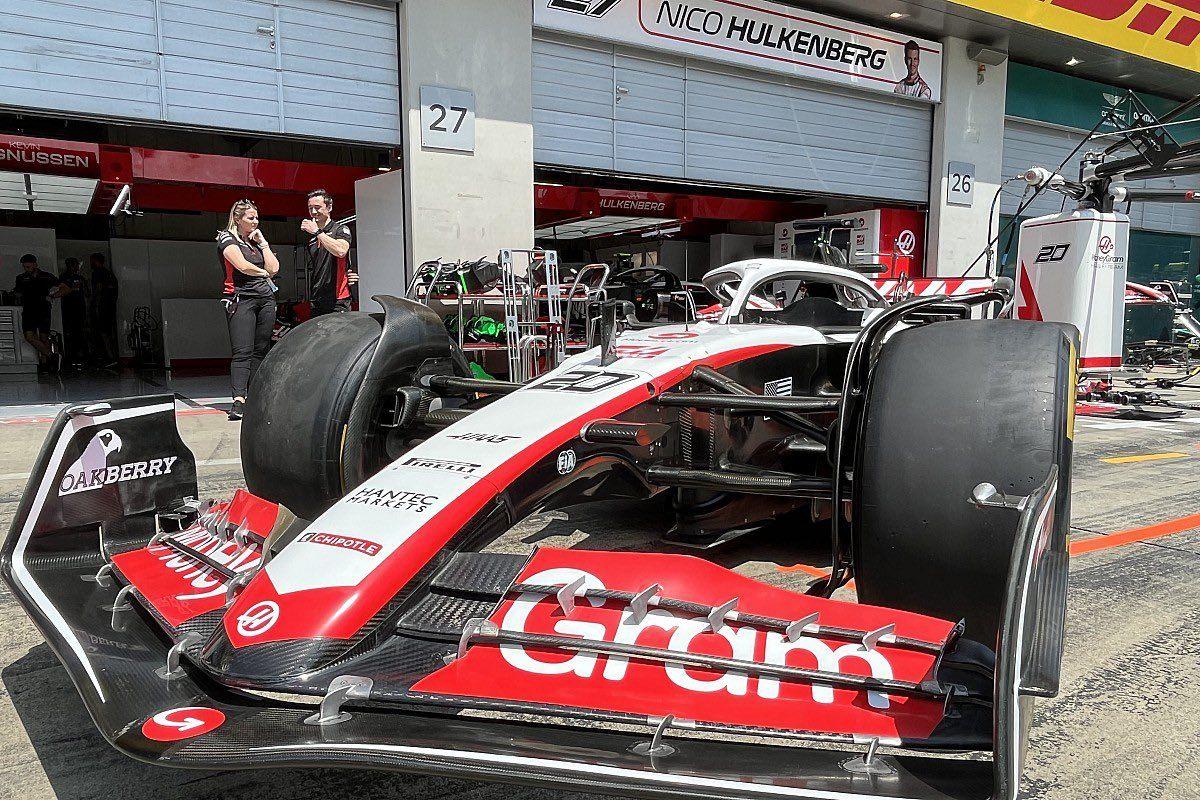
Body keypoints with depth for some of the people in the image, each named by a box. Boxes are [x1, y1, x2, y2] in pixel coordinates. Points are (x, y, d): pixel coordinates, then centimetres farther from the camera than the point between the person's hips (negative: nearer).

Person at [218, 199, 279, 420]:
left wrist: (263, 242, 9)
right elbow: (243, 265, -14)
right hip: (241, 298, -7)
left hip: (266, 299, 7)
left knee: (260, 350, 4)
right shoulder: (227, 239, 2)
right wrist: (264, 273, 2)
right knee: (243, 351, -15)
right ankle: (238, 401, -22)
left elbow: (274, 268, 10)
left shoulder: (256, 241, 21)